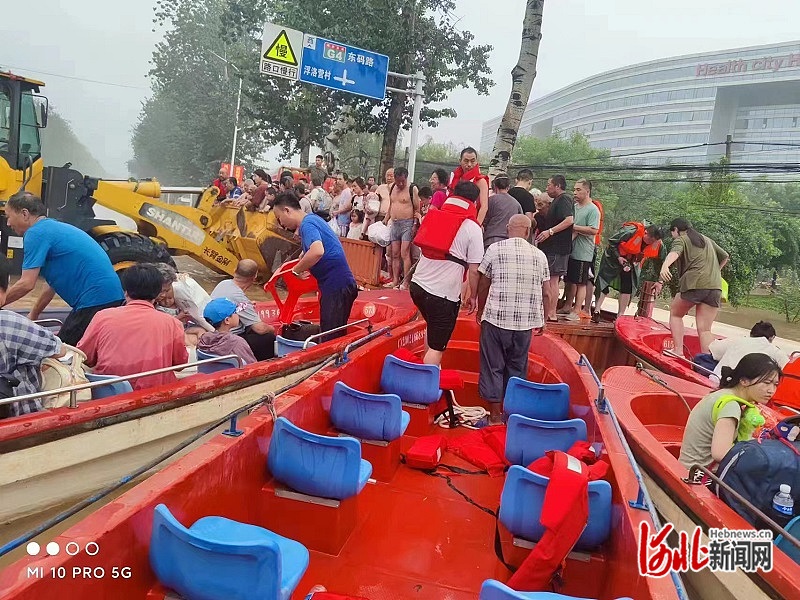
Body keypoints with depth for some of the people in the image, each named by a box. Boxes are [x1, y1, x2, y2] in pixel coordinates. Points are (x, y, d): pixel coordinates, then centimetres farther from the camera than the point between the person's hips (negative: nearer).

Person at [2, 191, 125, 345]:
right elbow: (53, 283, 29)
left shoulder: (36, 233, -6)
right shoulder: (55, 227, 23)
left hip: (94, 300, -9)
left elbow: (26, 284, -13)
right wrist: (33, 315, 34)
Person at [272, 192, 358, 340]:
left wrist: (296, 270, -20)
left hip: (337, 286, -10)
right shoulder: (311, 220, 16)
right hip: (337, 284, 10)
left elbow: (317, 251, -34)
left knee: (331, 338, -4)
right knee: (332, 335, 17)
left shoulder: (307, 224, -15)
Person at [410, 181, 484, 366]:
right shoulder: (473, 229, -8)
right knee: (436, 347, 4)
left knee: (434, 330, 29)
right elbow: (473, 270, -9)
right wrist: (473, 296, 4)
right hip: (444, 293, -6)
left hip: (418, 284, 6)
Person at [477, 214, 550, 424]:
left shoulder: (495, 249, -3)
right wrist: (542, 319, 20)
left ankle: (495, 415, 15)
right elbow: (546, 293, 6)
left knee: (493, 366, 9)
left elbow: (483, 285, 1)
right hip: (526, 321, 3)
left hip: (496, 318, -2)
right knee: (518, 367, 16)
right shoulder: (539, 255, 4)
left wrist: (481, 311, 16)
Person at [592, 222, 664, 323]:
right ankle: (596, 312, 2)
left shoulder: (656, 243, -16)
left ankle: (620, 316, 6)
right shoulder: (631, 231, -32)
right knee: (603, 284, -5)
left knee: (627, 288, -1)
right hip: (614, 258, -5)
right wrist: (618, 257, -23)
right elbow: (612, 241, -21)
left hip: (631, 263, 5)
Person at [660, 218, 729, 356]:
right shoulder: (707, 240, 27)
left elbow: (674, 253, -16)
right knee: (705, 330, 3)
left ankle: (678, 351, 4)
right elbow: (725, 257, 36)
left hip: (694, 284, -5)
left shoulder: (681, 239, 7)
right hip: (715, 287, 5)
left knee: (675, 313, 17)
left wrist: (665, 266, -35)